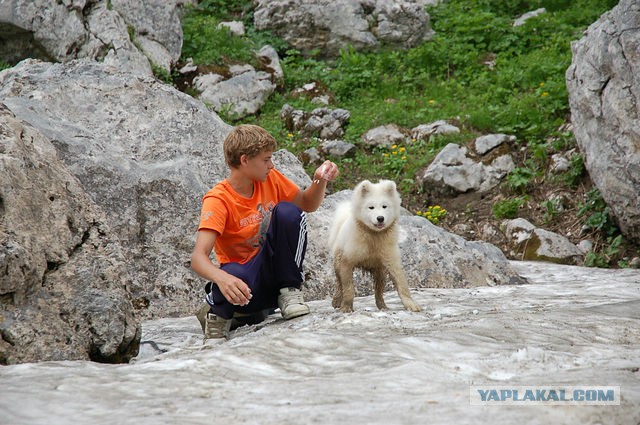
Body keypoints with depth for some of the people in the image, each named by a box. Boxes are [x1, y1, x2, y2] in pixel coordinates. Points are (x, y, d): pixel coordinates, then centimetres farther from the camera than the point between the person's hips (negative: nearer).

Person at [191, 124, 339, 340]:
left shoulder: (270, 179, 0)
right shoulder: (217, 200, -18)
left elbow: (308, 204, 16)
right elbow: (198, 257, -30)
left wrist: (320, 181, -6)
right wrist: (222, 278, -52)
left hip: (274, 269, 4)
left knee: (288, 212, -20)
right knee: (232, 276, -42)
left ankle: (289, 290, -9)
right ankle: (219, 312, -4)